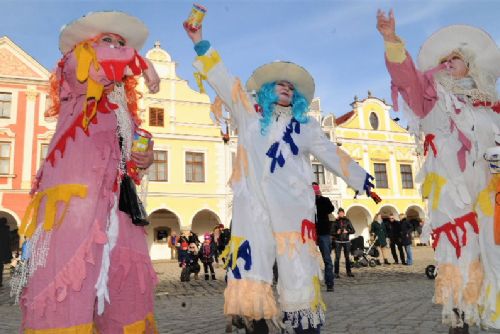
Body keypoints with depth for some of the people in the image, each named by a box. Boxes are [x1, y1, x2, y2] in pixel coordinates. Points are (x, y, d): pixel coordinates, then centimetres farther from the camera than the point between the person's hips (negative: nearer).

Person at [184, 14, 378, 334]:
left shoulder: (304, 125, 21)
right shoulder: (249, 111, 16)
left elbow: (331, 153, 25)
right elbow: (223, 80, 12)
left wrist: (359, 178, 27)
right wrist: (201, 43, 5)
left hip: (291, 206, 1)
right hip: (254, 202, -1)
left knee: (298, 271, -2)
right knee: (252, 266, -5)